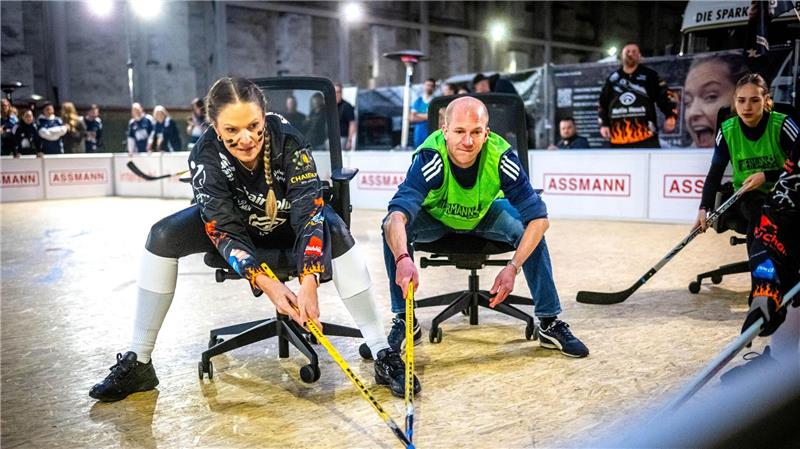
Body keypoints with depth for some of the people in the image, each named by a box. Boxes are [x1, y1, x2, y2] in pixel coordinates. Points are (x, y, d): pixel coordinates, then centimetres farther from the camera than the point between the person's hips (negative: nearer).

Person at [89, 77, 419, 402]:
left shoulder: (289, 142, -32)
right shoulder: (205, 156, -29)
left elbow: (309, 212, -36)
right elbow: (224, 229, -31)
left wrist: (309, 283, -48)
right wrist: (266, 284, -44)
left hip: (288, 224, -1)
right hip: (237, 224, 2)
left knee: (336, 232, -32)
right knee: (163, 236, -21)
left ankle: (383, 355, -25)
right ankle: (137, 363, -8)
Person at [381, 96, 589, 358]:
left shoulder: (500, 157, -32)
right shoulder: (430, 157, -37)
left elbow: (539, 218, -30)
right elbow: (398, 215, -50)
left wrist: (513, 267, -41)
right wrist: (403, 258, -70)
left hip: (485, 215, 1)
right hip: (435, 217, -1)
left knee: (527, 227, -26)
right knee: (392, 229, -29)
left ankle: (550, 322, -11)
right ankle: (405, 321, -12)